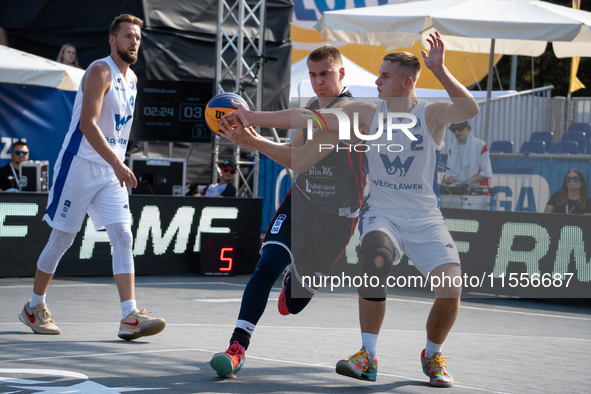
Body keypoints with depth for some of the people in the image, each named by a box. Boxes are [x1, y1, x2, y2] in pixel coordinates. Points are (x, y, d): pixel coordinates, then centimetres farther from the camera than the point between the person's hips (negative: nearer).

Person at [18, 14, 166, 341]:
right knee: (62, 238, 2)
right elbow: (87, 123, -24)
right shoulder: (100, 72, -13)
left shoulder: (132, 79, 13)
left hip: (112, 171, 7)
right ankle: (34, 307, 19)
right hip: (80, 164, -7)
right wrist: (116, 163, -31)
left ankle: (129, 317, -15)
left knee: (123, 237, -8)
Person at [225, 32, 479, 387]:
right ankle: (368, 357, -24)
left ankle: (433, 356, 13)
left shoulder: (431, 114, -6)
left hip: (425, 220, 0)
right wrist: (254, 117, -8)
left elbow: (470, 110, -28)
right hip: (382, 214, 1)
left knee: (451, 287, -18)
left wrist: (440, 71, -37)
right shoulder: (367, 114, 0)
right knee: (376, 259, -33)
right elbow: (306, 118, -3)